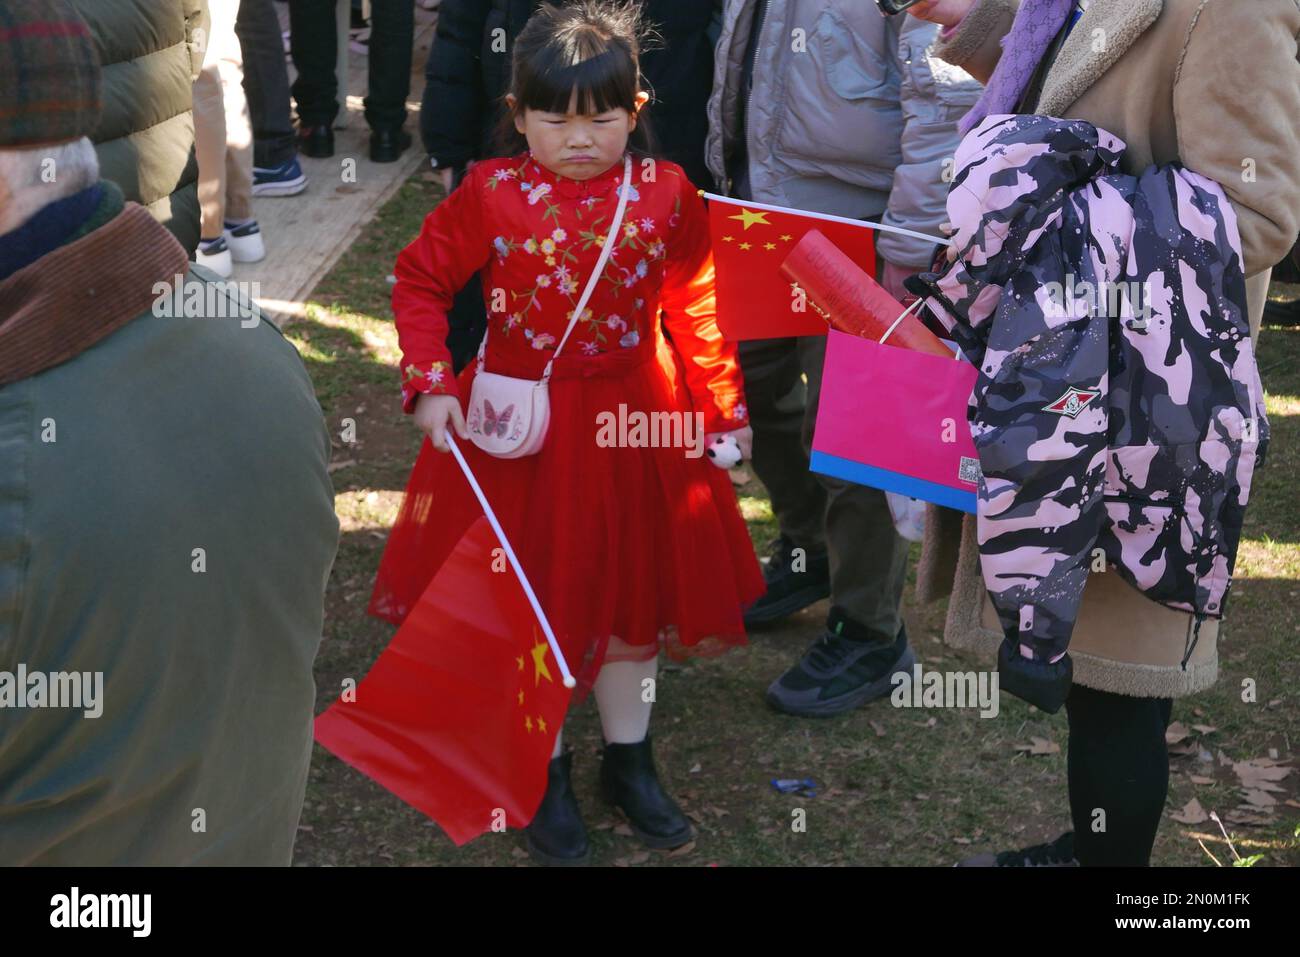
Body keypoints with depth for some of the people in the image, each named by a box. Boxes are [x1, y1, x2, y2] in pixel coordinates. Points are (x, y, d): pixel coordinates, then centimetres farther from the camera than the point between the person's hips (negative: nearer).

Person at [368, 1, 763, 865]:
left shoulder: (667, 195, -7)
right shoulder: (490, 195, -12)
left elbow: (693, 310, 4)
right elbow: (420, 282, -2)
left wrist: (722, 407, 5)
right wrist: (430, 384, -12)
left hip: (635, 425, 2)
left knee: (631, 590, 16)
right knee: (531, 602, 10)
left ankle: (630, 760, 36)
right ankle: (545, 773, 29)